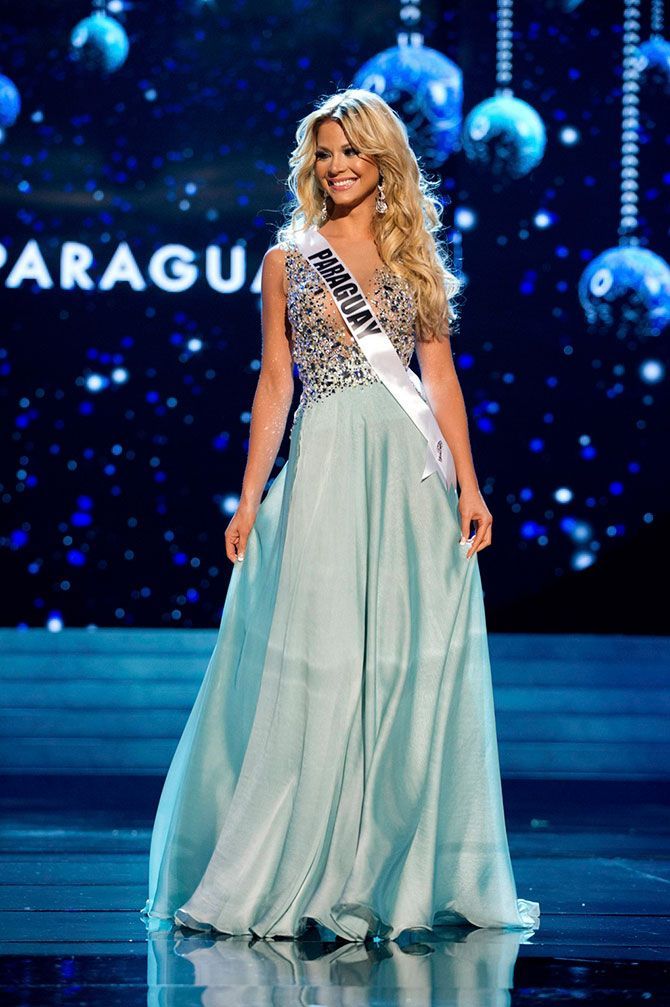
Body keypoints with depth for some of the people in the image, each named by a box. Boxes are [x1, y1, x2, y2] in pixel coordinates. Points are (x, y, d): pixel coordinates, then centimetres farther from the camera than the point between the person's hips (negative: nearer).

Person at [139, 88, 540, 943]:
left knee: (416, 664, 1)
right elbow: (274, 386, 8)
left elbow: (441, 376, 8)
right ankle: (292, 873, 2)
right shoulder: (287, 261, 9)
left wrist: (468, 484, -2)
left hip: (412, 468, 2)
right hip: (323, 468, -2)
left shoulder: (416, 256, 12)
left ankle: (403, 871, 10)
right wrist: (249, 499, 1)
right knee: (317, 666, -5)